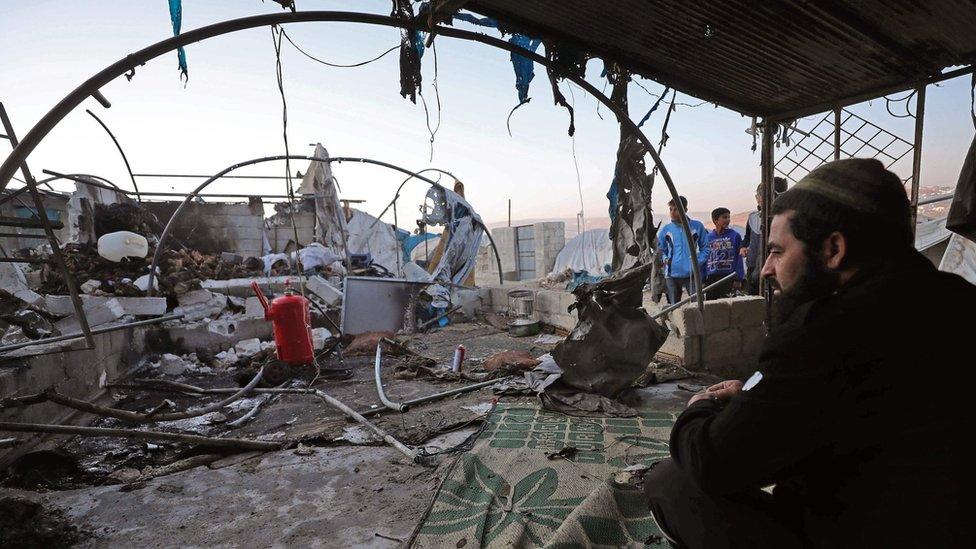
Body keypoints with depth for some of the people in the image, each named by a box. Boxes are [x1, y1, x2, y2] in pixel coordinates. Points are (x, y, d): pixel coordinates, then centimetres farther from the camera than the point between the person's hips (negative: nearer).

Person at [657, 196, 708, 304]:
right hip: (672, 275, 2)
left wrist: (698, 262, -7)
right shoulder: (665, 230, 6)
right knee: (674, 306, 8)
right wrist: (665, 259, -5)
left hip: (693, 274, -1)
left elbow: (704, 247, 8)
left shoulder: (697, 226, 3)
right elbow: (660, 250, 15)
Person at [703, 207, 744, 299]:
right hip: (711, 278, 3)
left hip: (729, 277, -2)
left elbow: (739, 258, 1)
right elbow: (704, 259, 9)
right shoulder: (708, 238, 7)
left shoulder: (734, 236, 1)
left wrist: (738, 279, -4)